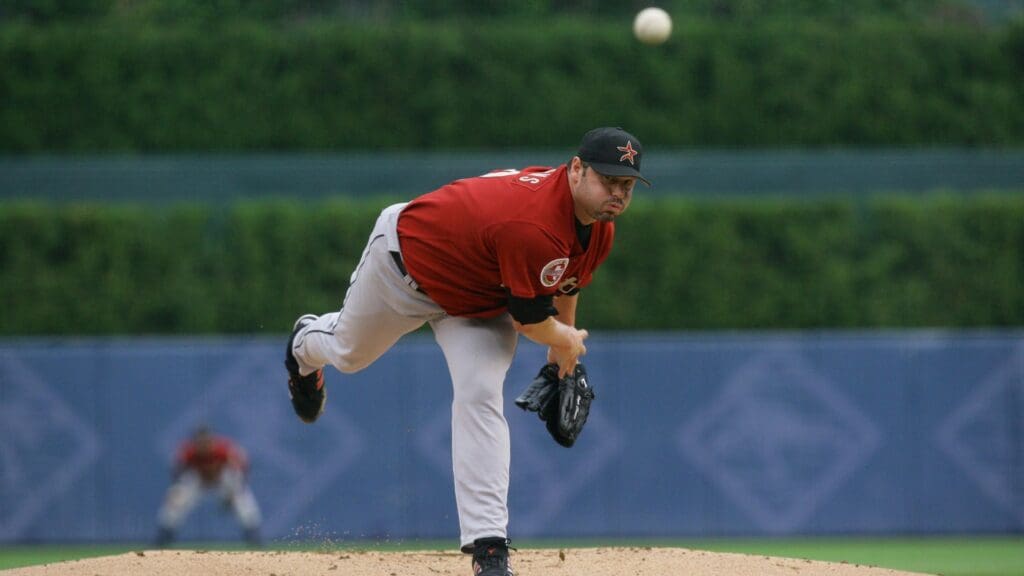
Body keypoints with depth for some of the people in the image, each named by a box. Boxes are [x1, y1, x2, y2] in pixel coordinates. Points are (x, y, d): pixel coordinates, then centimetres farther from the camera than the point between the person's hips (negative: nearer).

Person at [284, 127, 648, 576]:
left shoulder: (599, 230, -16)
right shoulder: (533, 226, -44)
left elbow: (565, 281, 7)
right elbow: (530, 319, -31)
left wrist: (563, 353, 14)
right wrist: (567, 341, -11)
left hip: (479, 301, 5)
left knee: (480, 398, -17)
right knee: (350, 352, 24)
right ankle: (307, 342, 65)